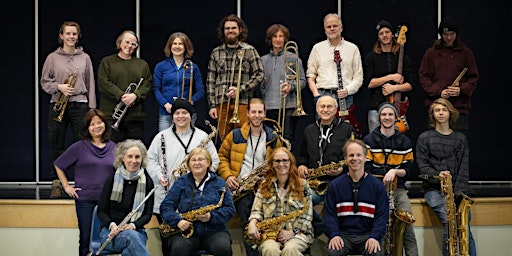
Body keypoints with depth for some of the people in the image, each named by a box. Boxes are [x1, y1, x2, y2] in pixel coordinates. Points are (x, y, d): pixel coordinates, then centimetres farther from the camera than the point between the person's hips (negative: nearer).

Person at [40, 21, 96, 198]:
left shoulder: (85, 58, 8)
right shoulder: (53, 57, 6)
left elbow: (90, 85, 8)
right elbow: (44, 82, 7)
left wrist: (92, 109, 3)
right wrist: (59, 87, -12)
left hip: (80, 105, 0)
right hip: (57, 106, 0)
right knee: (56, 146, 3)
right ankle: (56, 184, 10)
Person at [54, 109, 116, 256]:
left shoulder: (113, 147, 8)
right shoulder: (79, 147, -1)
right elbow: (59, 165, 6)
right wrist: (66, 186, 1)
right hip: (85, 199, -2)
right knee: (86, 238, 3)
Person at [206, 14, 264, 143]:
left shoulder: (249, 51, 6)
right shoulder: (216, 53, 14)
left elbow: (259, 75, 0)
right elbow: (210, 81, 12)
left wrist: (240, 89, -11)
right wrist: (212, 105, 4)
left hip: (242, 103, -2)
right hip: (221, 103, 3)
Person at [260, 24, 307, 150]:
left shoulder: (293, 58, 4)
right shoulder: (263, 60, 13)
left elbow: (302, 81, 3)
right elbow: (261, 84, 16)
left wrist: (291, 86, -16)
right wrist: (261, 102, 7)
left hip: (289, 105, -3)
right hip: (269, 106, 3)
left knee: (287, 139, -6)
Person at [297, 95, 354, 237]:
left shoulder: (347, 129, 7)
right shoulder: (309, 130, 20)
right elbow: (303, 155, 32)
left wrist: (342, 169, -13)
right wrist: (301, 165, 10)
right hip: (315, 182, 3)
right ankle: (320, 227, -1)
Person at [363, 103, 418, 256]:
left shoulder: (405, 142, 13)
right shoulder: (369, 140, 7)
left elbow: (408, 170, 10)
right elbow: (365, 169, 0)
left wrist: (395, 171, -10)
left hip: (397, 189, 2)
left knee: (408, 227, -14)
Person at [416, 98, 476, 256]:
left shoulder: (460, 138, 14)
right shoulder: (424, 138, 9)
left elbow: (464, 166, 6)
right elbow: (422, 165, 1)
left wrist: (459, 191, -8)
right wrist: (437, 175, -18)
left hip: (457, 190, 2)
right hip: (434, 189, -2)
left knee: (465, 228, -13)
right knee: (450, 223, -23)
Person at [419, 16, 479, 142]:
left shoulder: (465, 52, 9)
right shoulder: (432, 52, 8)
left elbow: (473, 77, 9)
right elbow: (423, 78, 5)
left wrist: (462, 90, -10)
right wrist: (439, 92, -9)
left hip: (461, 107, 0)